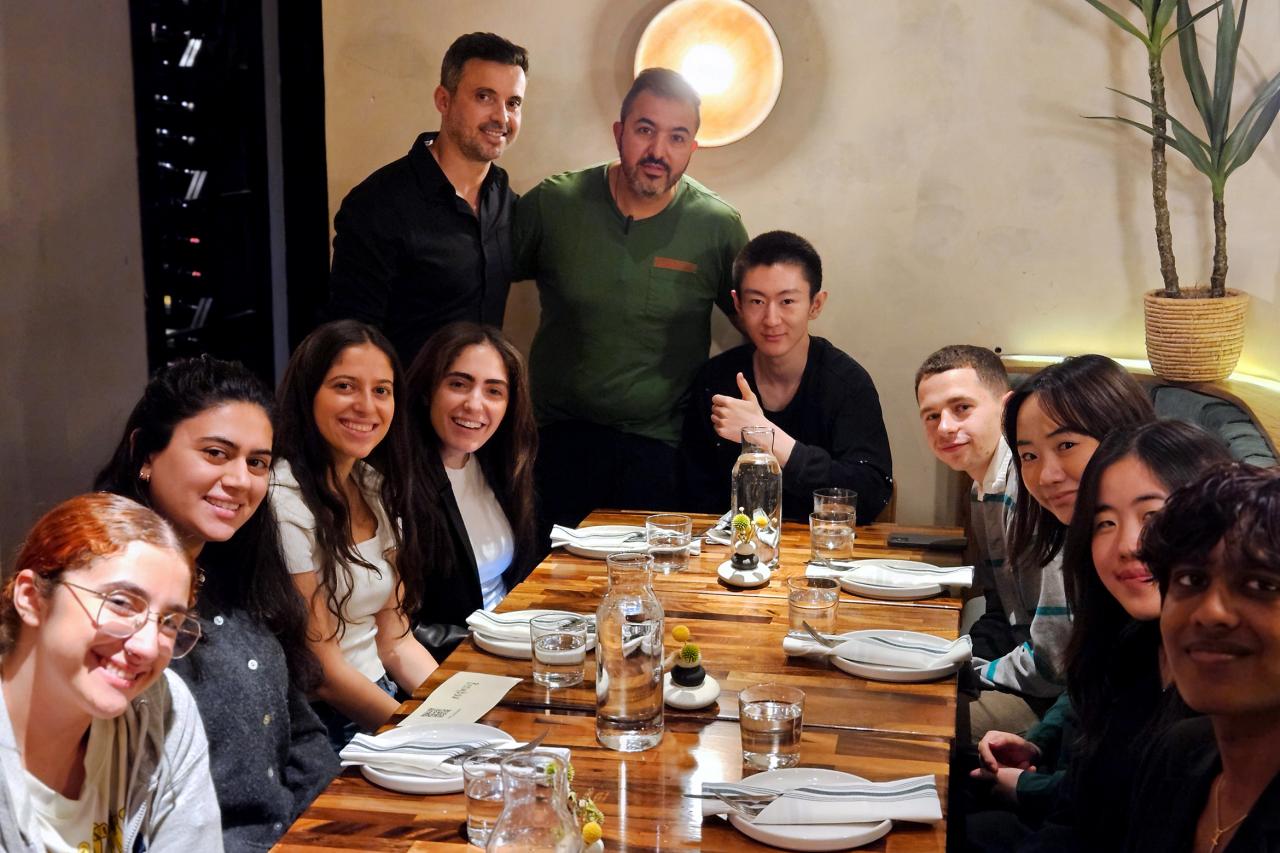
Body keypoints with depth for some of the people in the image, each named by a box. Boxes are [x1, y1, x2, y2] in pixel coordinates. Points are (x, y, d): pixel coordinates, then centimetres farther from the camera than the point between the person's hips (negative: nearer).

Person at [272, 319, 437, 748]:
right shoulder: (284, 500, -16)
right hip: (324, 725, -7)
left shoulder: (375, 487, 8)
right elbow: (321, 673, -15)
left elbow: (395, 643, 10)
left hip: (381, 702, 8)